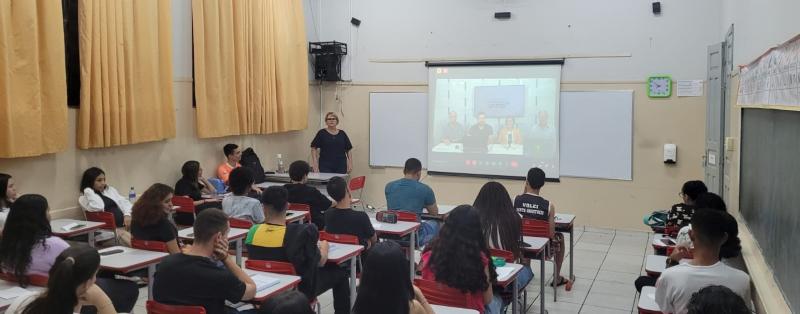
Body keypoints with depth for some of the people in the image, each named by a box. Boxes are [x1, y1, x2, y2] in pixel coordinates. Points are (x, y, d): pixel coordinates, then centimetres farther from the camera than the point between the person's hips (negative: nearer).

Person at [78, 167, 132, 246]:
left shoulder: (110, 189, 22)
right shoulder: (84, 198, 5)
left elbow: (123, 202, 16)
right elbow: (98, 207, -15)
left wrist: (127, 214, -5)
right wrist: (88, 190, -3)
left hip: (125, 224, 5)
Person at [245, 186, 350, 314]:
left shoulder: (253, 232, -15)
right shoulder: (301, 232, -29)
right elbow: (320, 262, -13)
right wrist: (324, 247, 9)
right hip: (299, 292, -5)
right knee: (340, 272, 16)